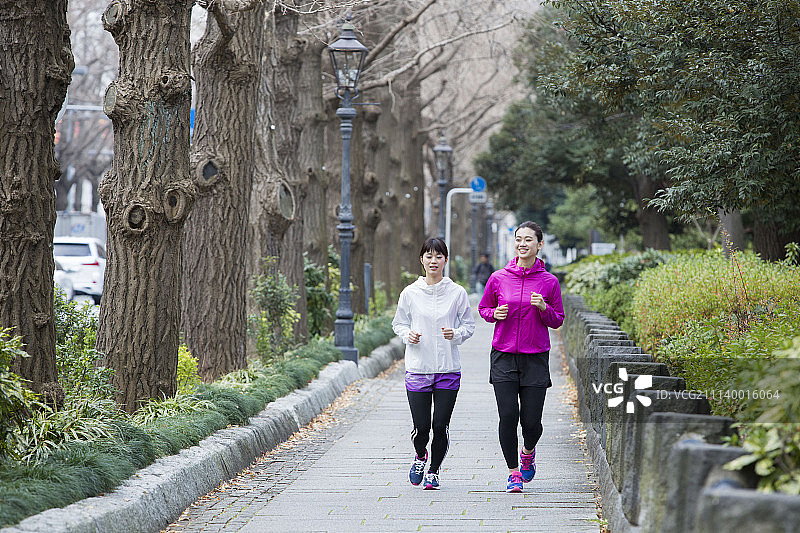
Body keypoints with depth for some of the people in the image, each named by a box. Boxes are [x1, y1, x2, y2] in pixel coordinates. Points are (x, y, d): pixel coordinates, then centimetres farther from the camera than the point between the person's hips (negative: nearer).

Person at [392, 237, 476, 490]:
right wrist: (407, 334, -9)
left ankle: (434, 470, 21)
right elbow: (399, 324, 12)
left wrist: (456, 334, -13)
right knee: (421, 426, -2)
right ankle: (420, 456, 31)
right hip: (418, 368, 0)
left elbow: (469, 325, 8)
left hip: (448, 369, 0)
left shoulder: (457, 293, 1)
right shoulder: (410, 293, 2)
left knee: (440, 426, -2)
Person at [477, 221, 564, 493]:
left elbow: (557, 321, 7)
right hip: (504, 357, 0)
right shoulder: (499, 278, 2)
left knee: (531, 420, -2)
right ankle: (513, 473, 8)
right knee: (508, 415, -9)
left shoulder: (549, 282, 1)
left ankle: (528, 452, 33)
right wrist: (495, 314, -7)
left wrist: (544, 308, -13)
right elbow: (483, 308, 15)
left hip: (535, 358, 0)